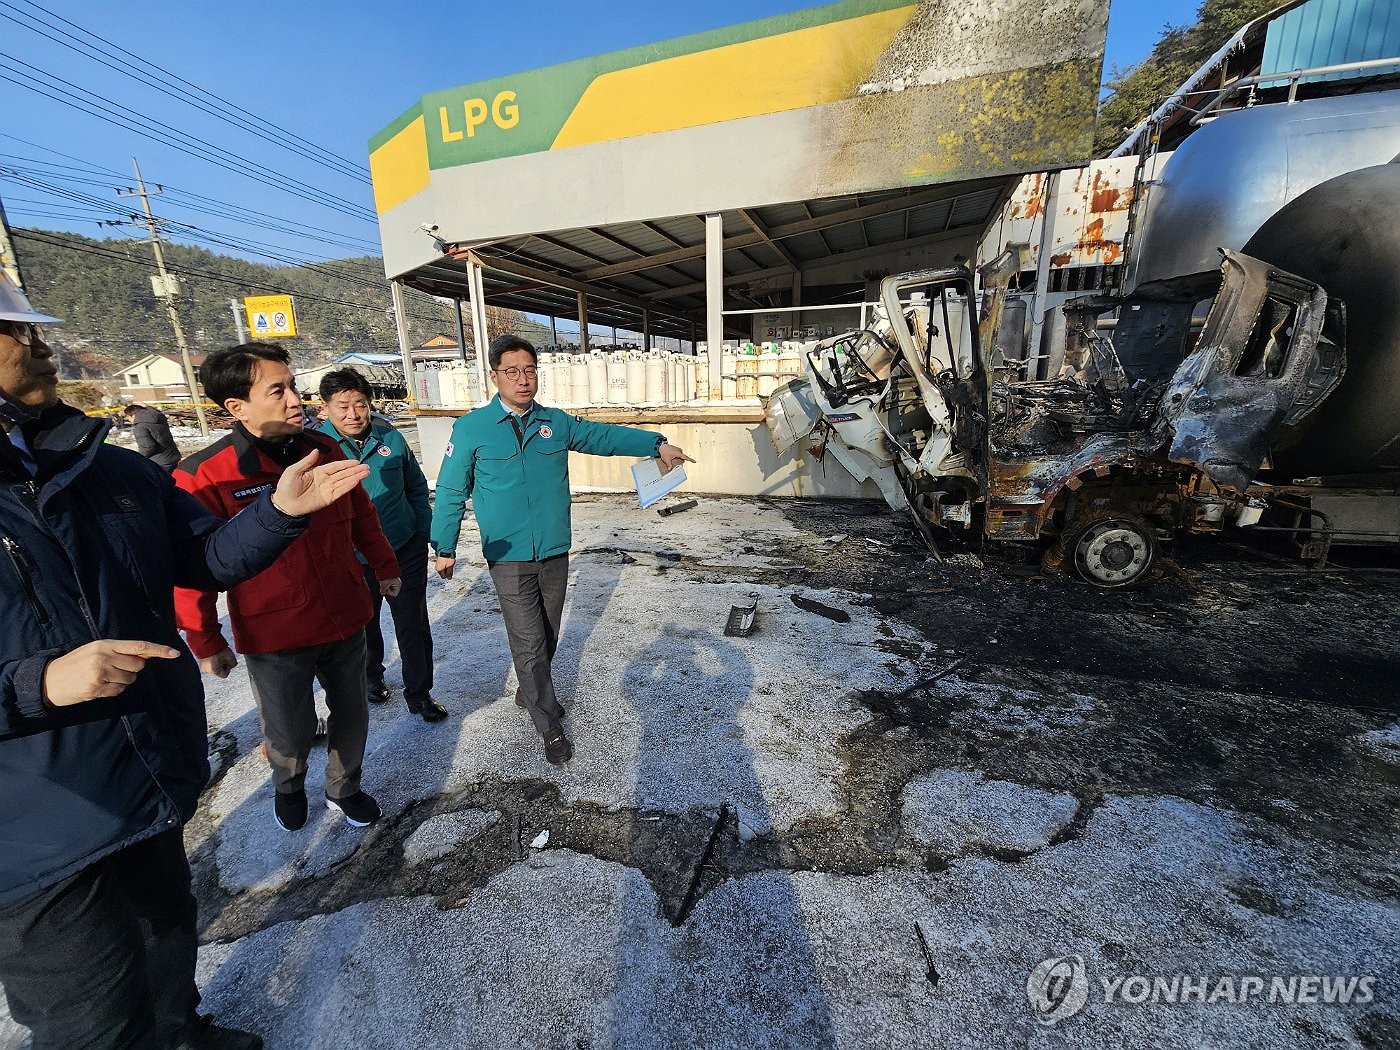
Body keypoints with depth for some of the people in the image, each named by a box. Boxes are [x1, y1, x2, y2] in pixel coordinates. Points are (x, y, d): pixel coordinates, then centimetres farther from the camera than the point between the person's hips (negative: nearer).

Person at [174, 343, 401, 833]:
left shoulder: (324, 449, -4)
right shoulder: (202, 477, -17)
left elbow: (361, 514, 9)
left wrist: (384, 567, 17)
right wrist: (206, 642, -1)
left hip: (345, 620, 4)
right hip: (274, 636, -3)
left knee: (351, 715, 18)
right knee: (291, 735, 14)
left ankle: (344, 788, 45)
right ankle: (288, 786, 49)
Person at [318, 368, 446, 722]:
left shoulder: (391, 438, -2)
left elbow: (417, 485, 10)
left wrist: (423, 531, 5)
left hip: (406, 550, 1)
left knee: (414, 625, 7)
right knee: (362, 626, 20)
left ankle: (419, 692, 22)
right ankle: (370, 677, 47)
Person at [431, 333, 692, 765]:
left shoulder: (556, 422, 4)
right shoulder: (471, 428, -6)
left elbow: (604, 435, 8)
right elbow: (451, 491, 0)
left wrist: (657, 443, -1)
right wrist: (444, 548, 2)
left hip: (555, 554, 4)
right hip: (509, 559, -4)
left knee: (547, 637, 18)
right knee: (528, 644, -1)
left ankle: (530, 692, 45)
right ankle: (550, 726, 17)